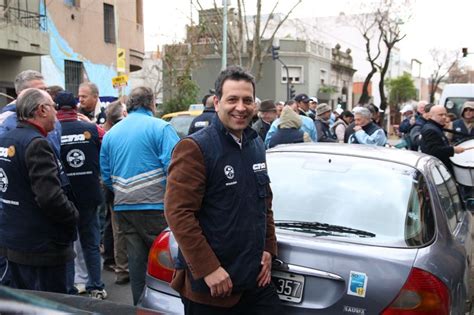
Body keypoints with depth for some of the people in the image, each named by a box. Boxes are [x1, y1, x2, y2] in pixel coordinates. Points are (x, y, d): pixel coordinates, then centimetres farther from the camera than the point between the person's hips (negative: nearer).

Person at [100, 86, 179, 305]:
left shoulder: (111, 133, 13)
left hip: (123, 207, 6)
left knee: (136, 260, 13)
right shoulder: (160, 128, -6)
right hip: (154, 206, -6)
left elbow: (106, 174, 16)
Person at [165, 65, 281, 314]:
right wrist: (209, 269, -19)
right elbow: (177, 212, -18)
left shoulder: (256, 145, 11)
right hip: (209, 286, -6)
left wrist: (268, 249, 10)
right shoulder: (194, 148, -12)